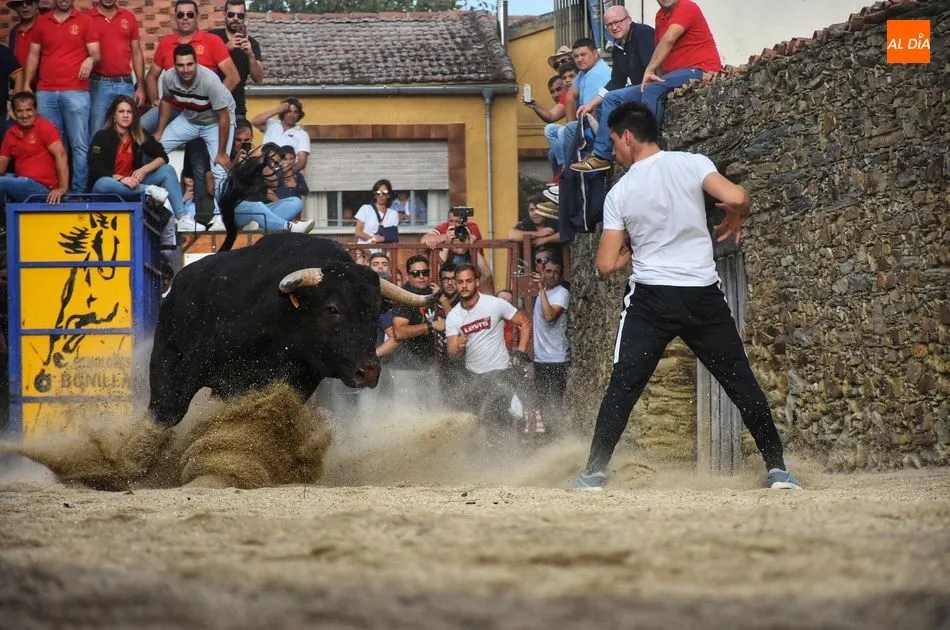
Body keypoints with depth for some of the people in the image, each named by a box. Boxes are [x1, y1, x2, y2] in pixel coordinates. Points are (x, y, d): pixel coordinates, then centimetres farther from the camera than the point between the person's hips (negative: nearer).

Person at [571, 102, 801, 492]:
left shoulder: (619, 193, -1)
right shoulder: (692, 164, -2)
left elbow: (607, 265, -2)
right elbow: (736, 198, -17)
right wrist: (734, 223, 5)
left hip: (650, 298, -1)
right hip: (703, 295, 1)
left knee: (623, 387, 2)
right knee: (742, 382, 9)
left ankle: (595, 471, -4)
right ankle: (777, 467, 9)